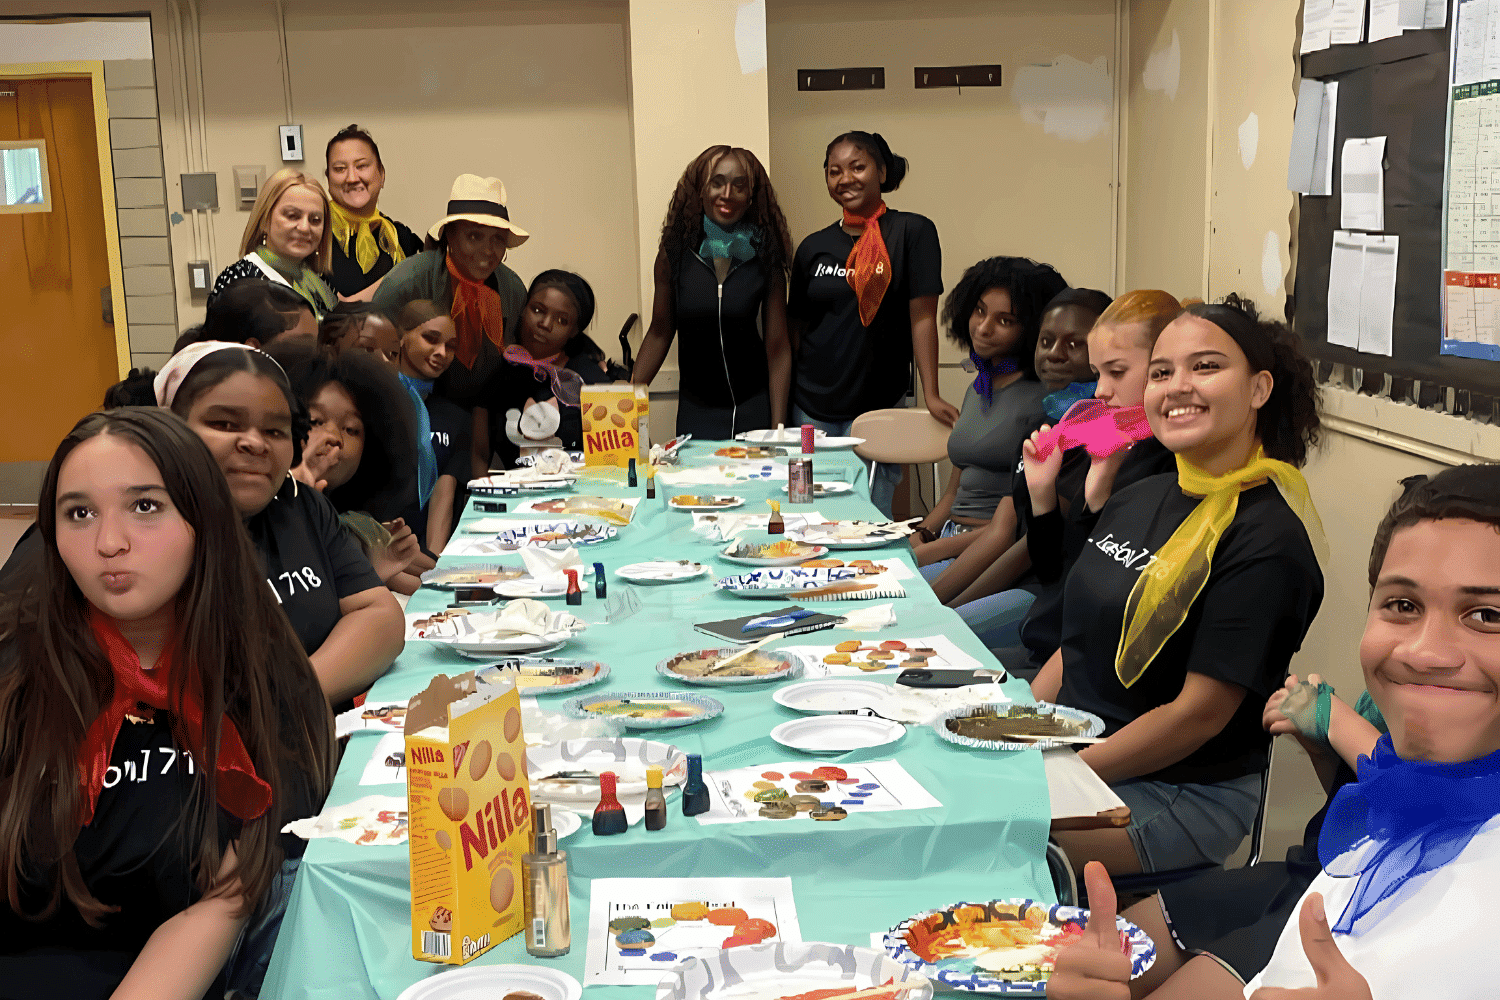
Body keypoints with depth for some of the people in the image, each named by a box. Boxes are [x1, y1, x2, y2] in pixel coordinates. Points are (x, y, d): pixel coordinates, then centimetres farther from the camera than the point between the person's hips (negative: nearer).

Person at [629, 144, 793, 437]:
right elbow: (659, 333, 5)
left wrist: (778, 428, -9)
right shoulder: (674, 253, -2)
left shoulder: (765, 257, -4)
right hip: (696, 409, 1)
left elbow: (777, 347, -4)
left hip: (755, 408, 0)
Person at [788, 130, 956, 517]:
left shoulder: (912, 232, -3)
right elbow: (796, 326, 13)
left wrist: (932, 396, -14)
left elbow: (922, 317, -7)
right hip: (811, 407, 4)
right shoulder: (814, 247, 9)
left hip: (879, 406, -4)